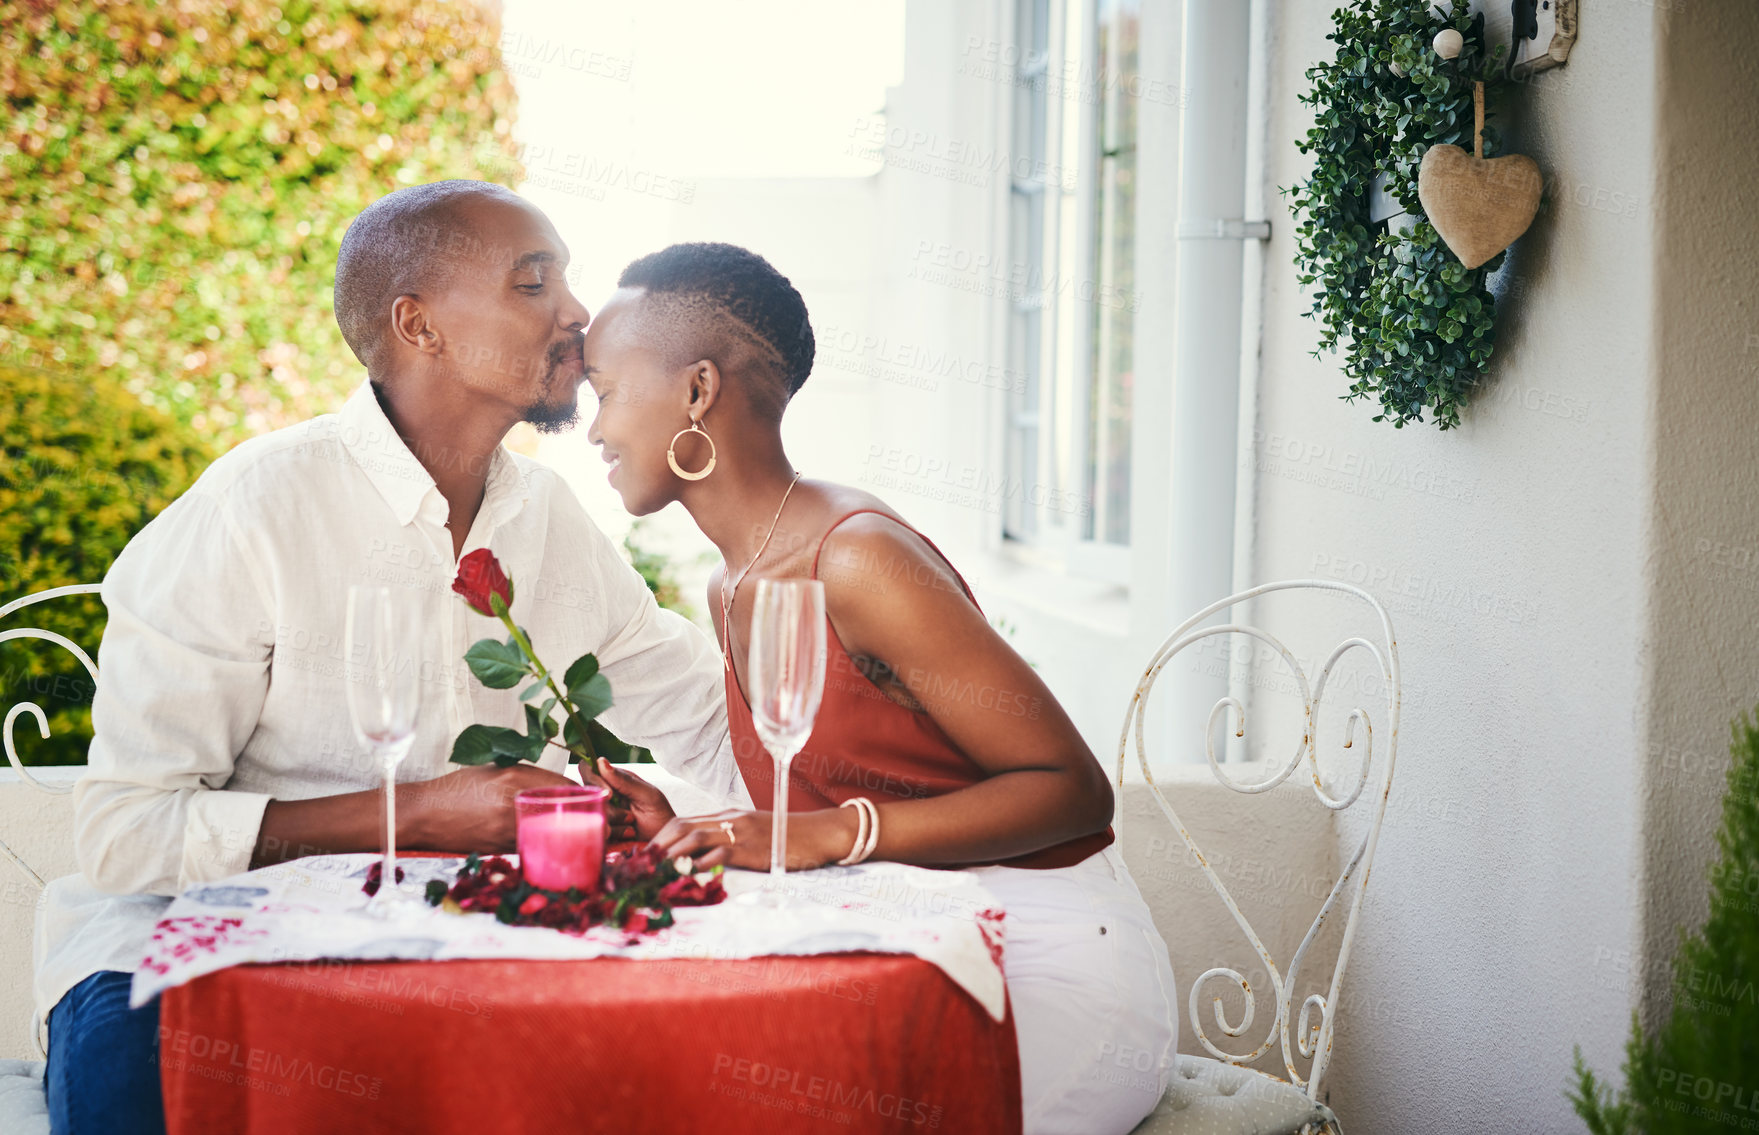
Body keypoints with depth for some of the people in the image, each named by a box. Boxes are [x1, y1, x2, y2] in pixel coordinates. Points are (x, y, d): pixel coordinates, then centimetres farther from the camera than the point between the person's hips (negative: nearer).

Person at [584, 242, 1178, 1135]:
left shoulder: (860, 560, -19)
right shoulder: (730, 591, 9)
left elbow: (1071, 791, -18)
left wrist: (829, 833, -27)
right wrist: (685, 833, -4)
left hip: (1059, 970, -7)